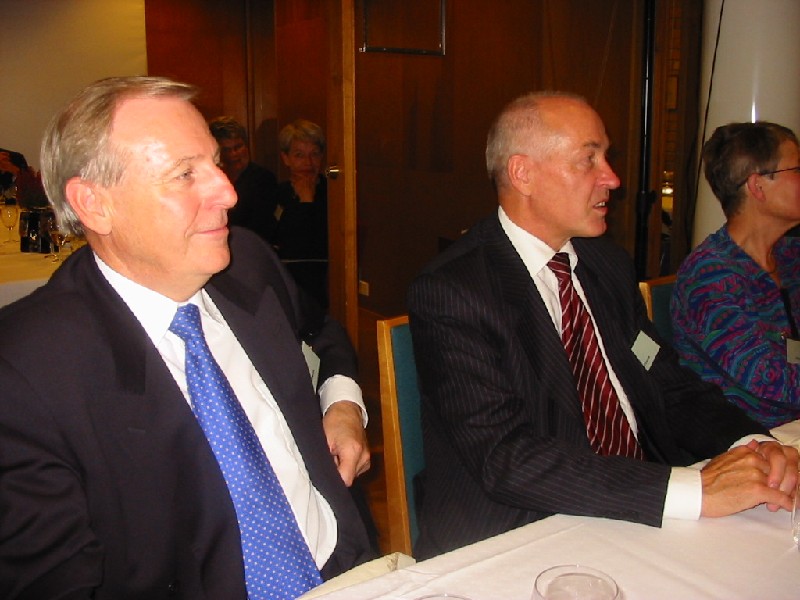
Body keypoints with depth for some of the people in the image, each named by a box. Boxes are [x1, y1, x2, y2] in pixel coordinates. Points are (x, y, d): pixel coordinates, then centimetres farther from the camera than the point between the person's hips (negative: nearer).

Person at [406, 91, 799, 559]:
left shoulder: (611, 264, 9)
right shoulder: (450, 291, -14)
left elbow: (672, 388, 11)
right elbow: (505, 458, -22)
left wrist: (750, 443, -10)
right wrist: (693, 490, -25)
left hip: (638, 521, 6)